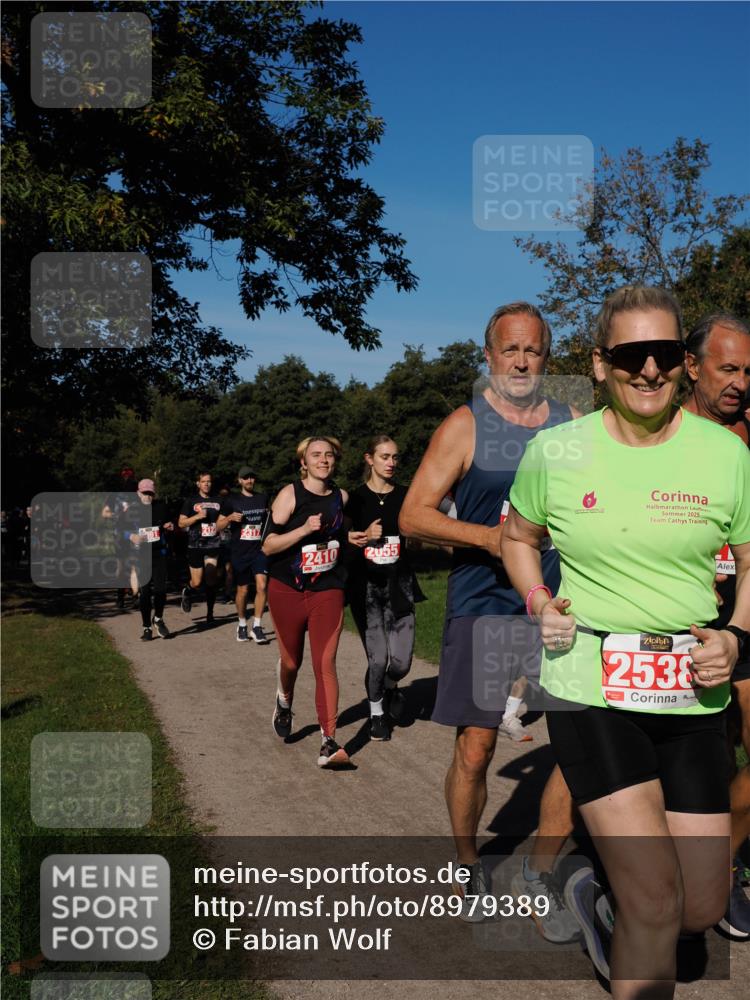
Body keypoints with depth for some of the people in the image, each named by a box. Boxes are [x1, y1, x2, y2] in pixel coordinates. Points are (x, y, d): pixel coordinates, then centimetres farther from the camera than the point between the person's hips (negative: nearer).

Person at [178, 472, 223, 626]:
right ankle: (187, 593, 35)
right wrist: (198, 516, -13)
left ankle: (210, 613, 5)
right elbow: (181, 522, 0)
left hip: (213, 545, 1)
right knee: (196, 583, 0)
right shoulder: (191, 501, 4)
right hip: (195, 546, -1)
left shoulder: (218, 501, 11)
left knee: (211, 581, -7)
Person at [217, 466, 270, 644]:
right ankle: (242, 626, 27)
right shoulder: (231, 500, 2)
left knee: (261, 586, -14)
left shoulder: (263, 498, 10)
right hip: (239, 552, -1)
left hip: (259, 550, 1)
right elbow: (219, 526, 4)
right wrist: (230, 518, -14)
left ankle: (257, 626, -5)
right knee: (242, 590, 7)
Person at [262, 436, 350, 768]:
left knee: (325, 663, -10)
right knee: (291, 660, 14)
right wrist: (305, 529, -24)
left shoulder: (341, 497, 5)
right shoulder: (290, 494, -8)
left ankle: (328, 743, -13)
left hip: (328, 591, 2)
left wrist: (354, 538, 8)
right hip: (288, 590, -1)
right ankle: (284, 703, 48)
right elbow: (268, 545, -14)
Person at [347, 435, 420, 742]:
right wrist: (365, 537, -12)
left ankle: (391, 687, 31)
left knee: (401, 661, -5)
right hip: (365, 584, -1)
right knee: (377, 658, -6)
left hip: (398, 583, 1)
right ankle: (376, 711, 21)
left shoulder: (405, 496, 5)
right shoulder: (355, 498, 1)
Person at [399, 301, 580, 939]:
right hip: (483, 605, -3)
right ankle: (468, 866, 27)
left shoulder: (575, 425, 11)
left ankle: (541, 869, 21)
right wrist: (488, 535, -17)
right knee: (474, 751, 1)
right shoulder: (465, 426, 1)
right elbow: (413, 516, -5)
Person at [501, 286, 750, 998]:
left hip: (691, 695, 3)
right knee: (655, 898, -9)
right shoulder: (554, 451, -2)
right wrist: (538, 603, -2)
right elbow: (517, 538, 16)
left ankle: (597, 894, 42)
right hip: (589, 687, -2)